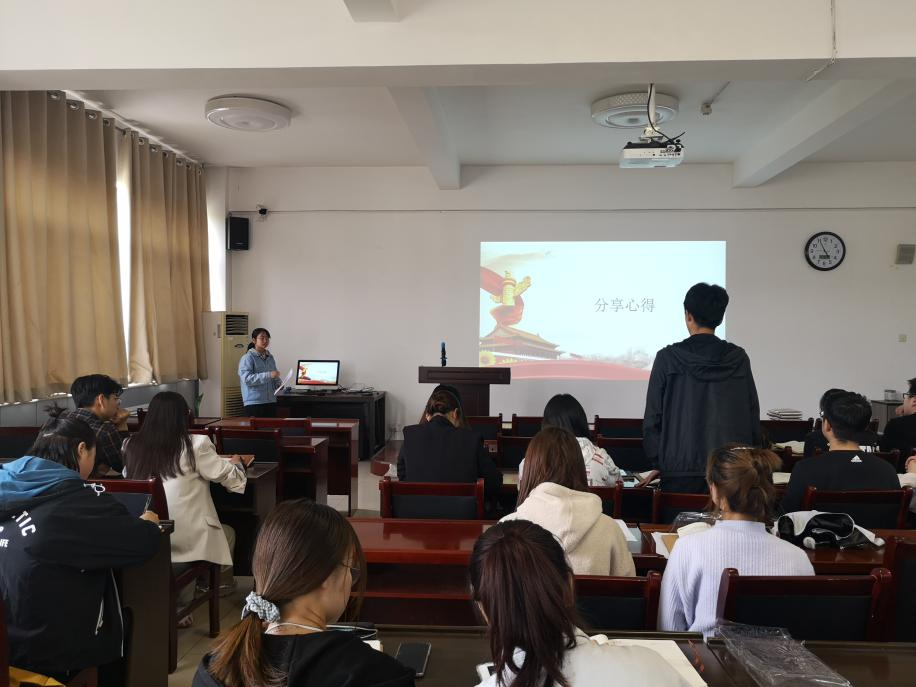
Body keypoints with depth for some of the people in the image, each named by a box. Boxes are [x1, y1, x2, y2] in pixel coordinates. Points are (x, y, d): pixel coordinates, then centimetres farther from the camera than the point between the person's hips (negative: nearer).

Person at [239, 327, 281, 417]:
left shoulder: (270, 358, 13)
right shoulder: (247, 358, -7)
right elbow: (247, 379, -18)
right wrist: (268, 375, -26)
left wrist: (278, 384, 0)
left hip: (271, 401, 6)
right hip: (253, 402, -6)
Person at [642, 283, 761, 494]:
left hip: (681, 470, -2)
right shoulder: (738, 358, 3)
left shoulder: (667, 358, -3)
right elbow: (752, 415, 7)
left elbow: (653, 416, -1)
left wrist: (658, 463, 8)